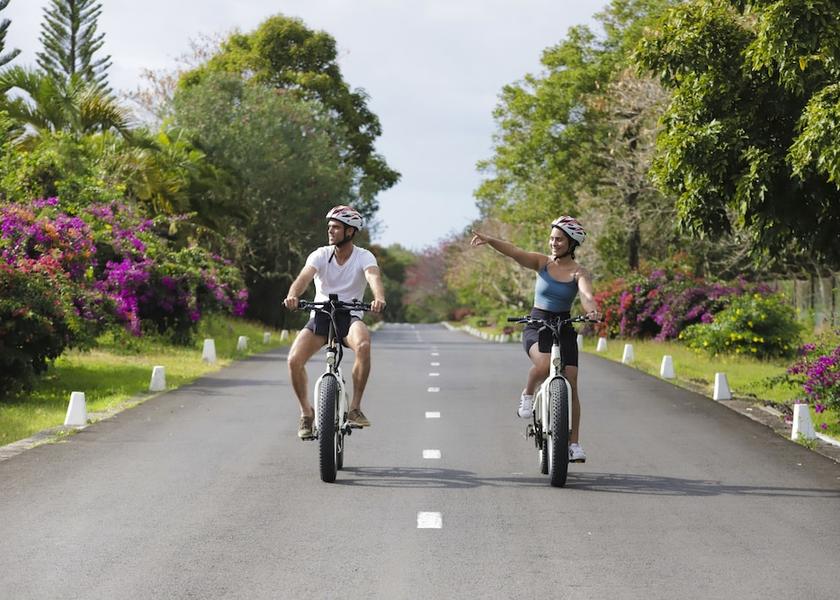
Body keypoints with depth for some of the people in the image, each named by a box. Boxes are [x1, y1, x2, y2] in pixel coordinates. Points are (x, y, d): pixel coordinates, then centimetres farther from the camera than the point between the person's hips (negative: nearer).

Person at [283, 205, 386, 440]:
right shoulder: (321, 255, -2)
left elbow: (374, 277, -27)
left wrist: (379, 298, -50)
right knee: (294, 359, -21)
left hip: (350, 316, -2)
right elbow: (304, 277, -21)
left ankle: (355, 407, -21)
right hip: (320, 315, 2)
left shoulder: (364, 257, -6)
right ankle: (306, 412, 2)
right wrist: (292, 296, -44)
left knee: (363, 345, -36)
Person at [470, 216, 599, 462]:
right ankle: (527, 395, -1)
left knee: (571, 385, -6)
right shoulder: (542, 262, -1)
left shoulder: (579, 273, -4)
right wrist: (489, 241, -34)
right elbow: (514, 252, -16)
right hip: (536, 327, -1)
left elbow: (586, 294, -23)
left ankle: (574, 443, 4)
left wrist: (592, 309, -47)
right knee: (544, 364, -32)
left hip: (564, 328, 1)